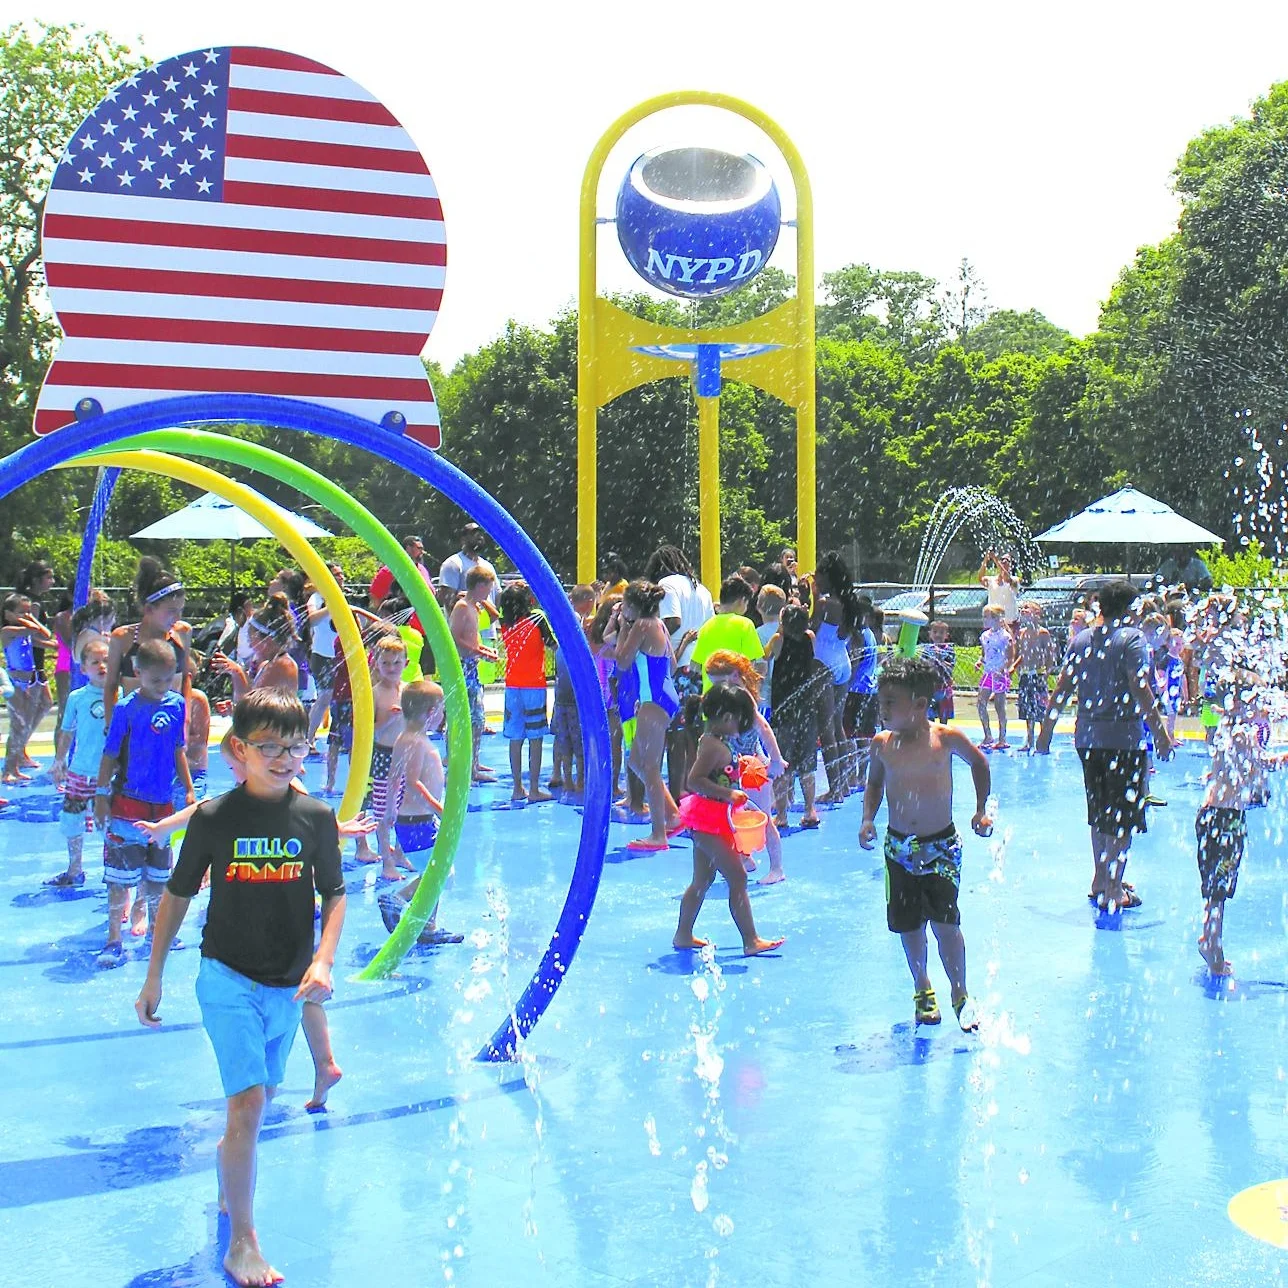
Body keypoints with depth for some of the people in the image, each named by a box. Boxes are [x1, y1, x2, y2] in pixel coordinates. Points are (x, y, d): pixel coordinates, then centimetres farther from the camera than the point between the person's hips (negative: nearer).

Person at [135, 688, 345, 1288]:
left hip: (289, 984, 4)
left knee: (259, 1093, 17)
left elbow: (334, 895, 4)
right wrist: (153, 978, 6)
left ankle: (230, 1187, 44)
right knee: (248, 1102, -13)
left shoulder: (316, 817, -3)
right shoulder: (214, 818, -9)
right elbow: (177, 896, 2)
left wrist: (322, 962, -11)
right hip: (228, 976, -3)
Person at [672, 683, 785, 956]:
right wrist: (728, 795, -26)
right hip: (710, 820, -11)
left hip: (706, 820, 11)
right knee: (737, 877, -9)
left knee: (702, 880, 17)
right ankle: (751, 941, -9)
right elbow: (694, 780, -27)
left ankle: (683, 935, 23)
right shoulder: (715, 746, -20)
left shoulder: (711, 740, 11)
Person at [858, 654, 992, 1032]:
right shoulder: (881, 743, -3)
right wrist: (868, 819, 0)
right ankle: (923, 991, 32)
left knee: (945, 923, -11)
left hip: (940, 846, -3)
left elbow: (978, 763, 9)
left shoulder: (946, 739, -11)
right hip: (898, 848, 3)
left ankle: (960, 996, 9)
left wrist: (981, 810, 6)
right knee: (908, 926, 9)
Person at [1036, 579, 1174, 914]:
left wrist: (1045, 731, 16)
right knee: (1124, 816, 2)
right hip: (1123, 738, -6)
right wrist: (1160, 733, -14)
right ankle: (1113, 891, 3)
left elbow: (1062, 689, 9)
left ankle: (1101, 881, 29)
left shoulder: (1081, 639, 8)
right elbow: (1141, 689, -17)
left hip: (1087, 738, 6)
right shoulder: (1130, 638, -9)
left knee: (1099, 812, 19)